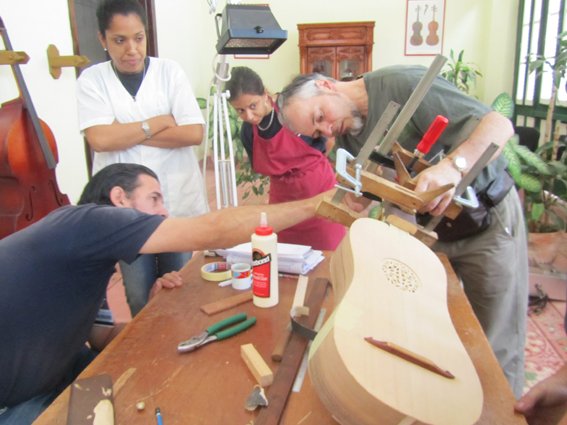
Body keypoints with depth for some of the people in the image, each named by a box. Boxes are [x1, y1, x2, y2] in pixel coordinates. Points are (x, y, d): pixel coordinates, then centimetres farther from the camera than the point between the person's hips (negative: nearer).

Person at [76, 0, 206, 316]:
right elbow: (100, 139, -15)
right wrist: (158, 123, -10)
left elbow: (194, 133, -11)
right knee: (140, 297, 11)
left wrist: (127, 133, -11)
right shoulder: (91, 80, 0)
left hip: (177, 202, 0)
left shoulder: (170, 71, 0)